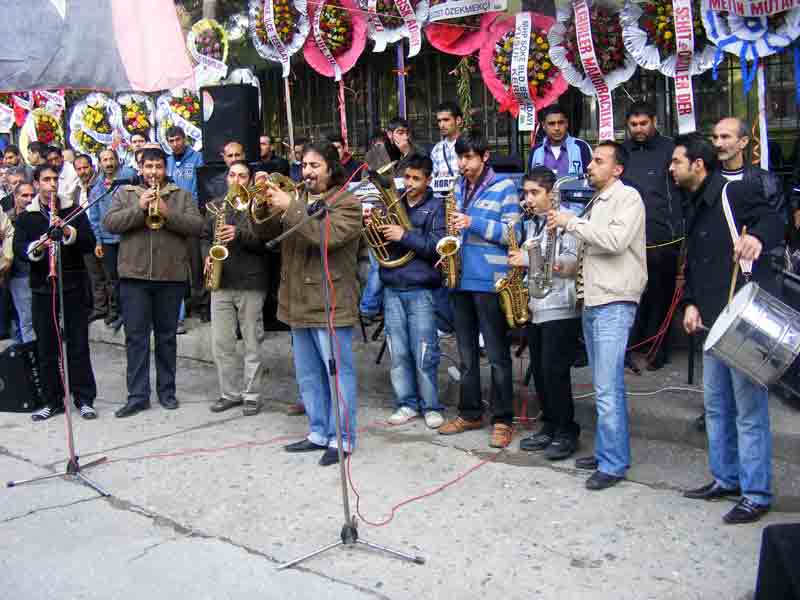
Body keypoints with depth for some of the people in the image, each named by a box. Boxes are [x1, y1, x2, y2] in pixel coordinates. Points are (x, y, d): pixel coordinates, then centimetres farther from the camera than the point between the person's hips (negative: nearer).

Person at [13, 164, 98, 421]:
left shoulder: (74, 211, 8)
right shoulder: (25, 217, 10)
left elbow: (90, 243, -3)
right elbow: (18, 249, -3)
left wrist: (68, 231, -18)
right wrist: (36, 248, -23)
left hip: (74, 286, -1)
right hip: (42, 288, 1)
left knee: (78, 345, 0)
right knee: (47, 347, 6)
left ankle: (85, 399, 7)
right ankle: (52, 401, 16)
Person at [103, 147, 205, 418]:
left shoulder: (182, 195, 9)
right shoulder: (125, 193, 11)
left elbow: (197, 226, -4)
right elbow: (109, 223, -4)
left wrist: (167, 212, -16)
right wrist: (139, 208, -15)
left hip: (171, 276, 0)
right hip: (134, 276, 0)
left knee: (166, 336, 9)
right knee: (136, 337, 0)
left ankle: (167, 391, 19)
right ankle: (138, 395, 5)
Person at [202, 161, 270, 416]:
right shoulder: (214, 206, 14)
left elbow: (265, 241, -8)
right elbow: (205, 237, 18)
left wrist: (239, 234, -22)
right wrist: (207, 256, -2)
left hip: (251, 283, -4)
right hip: (220, 282, 4)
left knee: (252, 343, 3)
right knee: (221, 343, 5)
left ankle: (252, 395, 12)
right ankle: (230, 392, 18)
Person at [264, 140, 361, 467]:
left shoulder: (347, 204, -6)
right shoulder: (298, 201, 16)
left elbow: (327, 235, -24)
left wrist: (290, 208, -24)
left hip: (330, 304, -8)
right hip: (298, 302, 8)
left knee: (338, 373, -2)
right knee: (308, 375, 14)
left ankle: (342, 440, 6)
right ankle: (319, 433, 26)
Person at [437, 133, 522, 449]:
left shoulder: (504, 188, -4)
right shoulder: (458, 188, 15)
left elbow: (513, 233, -10)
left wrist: (474, 223, -17)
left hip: (490, 280, -6)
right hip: (460, 278, 6)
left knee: (497, 354, 0)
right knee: (466, 353, 13)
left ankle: (503, 420, 8)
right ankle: (469, 413, 24)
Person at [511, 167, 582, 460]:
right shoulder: (531, 223, 16)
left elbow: (572, 262, -18)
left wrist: (528, 258, -18)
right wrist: (518, 260, 6)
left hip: (560, 309, -8)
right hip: (534, 307, 8)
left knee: (554, 371, -8)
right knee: (539, 371, 10)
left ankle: (567, 432, 5)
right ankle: (550, 425, 22)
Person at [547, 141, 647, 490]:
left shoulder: (628, 197, -7)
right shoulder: (596, 201, 19)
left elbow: (616, 241, -22)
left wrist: (571, 222, -14)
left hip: (615, 303, -9)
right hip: (592, 301, 9)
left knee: (608, 389, -10)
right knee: (605, 386, 14)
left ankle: (613, 465, -3)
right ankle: (607, 452, 23)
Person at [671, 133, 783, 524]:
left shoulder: (736, 192, -8)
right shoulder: (695, 208, 18)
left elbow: (773, 220, -21)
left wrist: (758, 237, -43)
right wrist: (691, 302, 11)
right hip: (714, 319, 9)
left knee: (749, 408, -4)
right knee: (716, 404, 16)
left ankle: (756, 494, 5)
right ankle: (726, 478, 29)